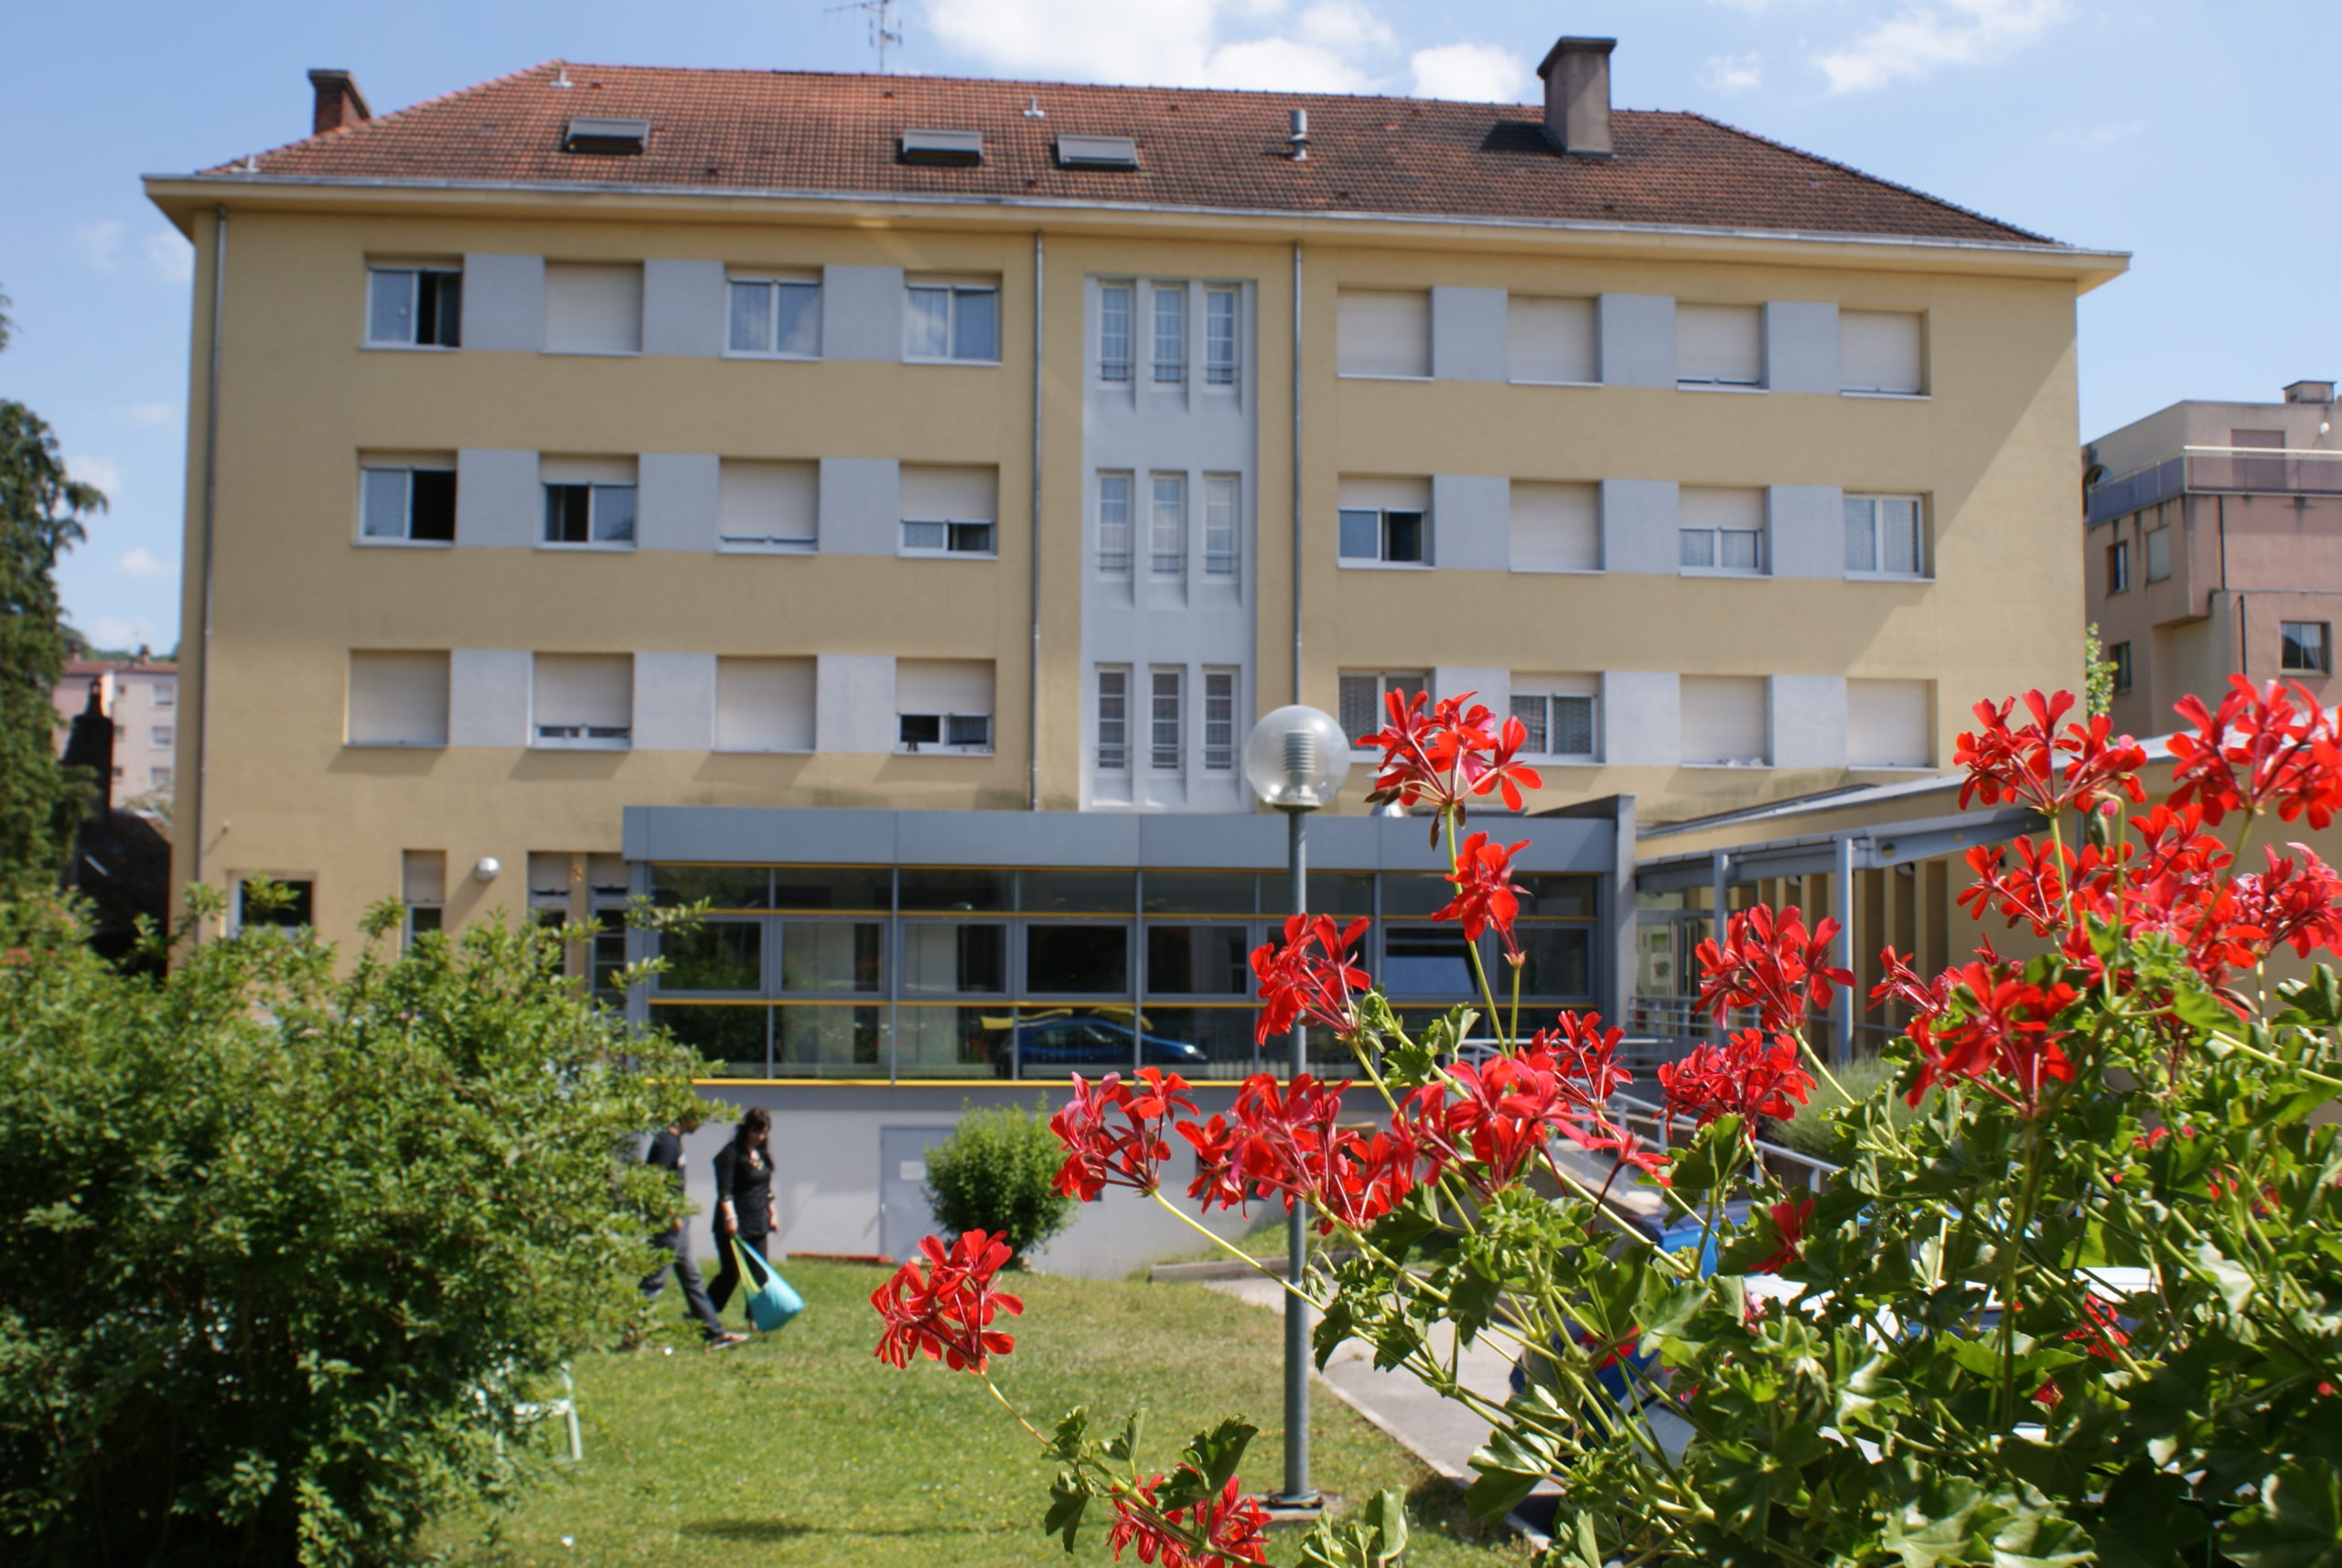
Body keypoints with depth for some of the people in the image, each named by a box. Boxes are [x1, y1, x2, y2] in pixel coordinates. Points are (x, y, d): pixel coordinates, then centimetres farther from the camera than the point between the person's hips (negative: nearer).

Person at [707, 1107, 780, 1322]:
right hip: (735, 1226, -7)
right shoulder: (731, 1154, -11)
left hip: (757, 1224, 7)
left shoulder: (762, 1155, 12)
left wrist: (772, 1213, 18)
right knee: (731, 1273, -5)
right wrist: (730, 1217, -27)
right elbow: (724, 1191, -19)